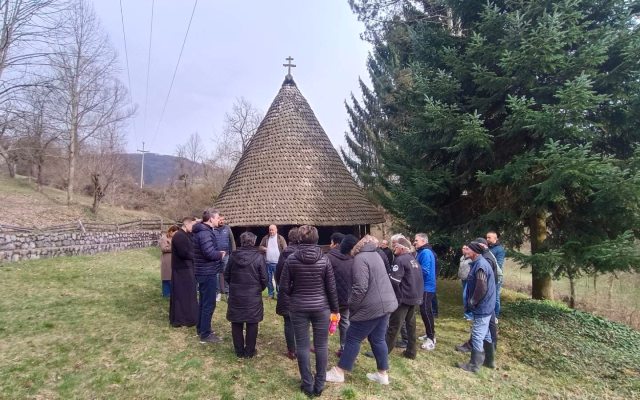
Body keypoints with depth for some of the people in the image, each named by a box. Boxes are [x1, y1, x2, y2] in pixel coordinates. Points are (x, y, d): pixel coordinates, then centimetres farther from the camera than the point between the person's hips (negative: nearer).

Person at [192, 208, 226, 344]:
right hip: (208, 273, -11)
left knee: (203, 302, 19)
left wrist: (218, 253, 5)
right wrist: (221, 254, -10)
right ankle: (205, 334, 5)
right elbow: (210, 253, -28)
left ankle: (201, 328, 31)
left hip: (203, 272, 11)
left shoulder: (202, 230, 12)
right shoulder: (205, 233, -21)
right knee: (209, 304, -3)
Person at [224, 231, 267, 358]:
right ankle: (249, 351, 17)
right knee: (252, 324, 10)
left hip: (235, 295, 2)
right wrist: (260, 289, 11)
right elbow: (264, 278, -8)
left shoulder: (233, 255, -4)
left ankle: (239, 351, 22)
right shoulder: (259, 256, -12)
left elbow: (226, 275, 4)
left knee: (236, 323, 13)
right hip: (253, 296, -2)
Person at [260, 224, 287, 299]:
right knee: (268, 279, 10)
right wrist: (263, 248, -6)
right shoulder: (265, 238, 8)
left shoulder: (280, 238, -2)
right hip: (267, 262, 4)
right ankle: (271, 294, 21)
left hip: (277, 263, -4)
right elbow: (260, 246, 17)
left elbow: (285, 249, -4)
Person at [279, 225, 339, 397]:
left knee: (302, 346, 10)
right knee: (321, 345, 12)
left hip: (298, 308, 0)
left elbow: (284, 286, -4)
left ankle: (307, 385, 19)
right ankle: (319, 384, 20)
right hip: (321, 307, 0)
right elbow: (331, 288, -3)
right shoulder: (324, 259, -7)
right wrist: (335, 309, 9)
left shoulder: (291, 259, -8)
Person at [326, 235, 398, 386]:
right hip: (385, 304, 9)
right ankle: (383, 374, 23)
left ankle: (339, 372, 12)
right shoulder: (375, 255, 15)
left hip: (371, 307, -9)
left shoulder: (360, 258, -15)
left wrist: (351, 306, -10)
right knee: (378, 339, 16)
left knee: (353, 338, 3)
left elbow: (360, 287, -22)